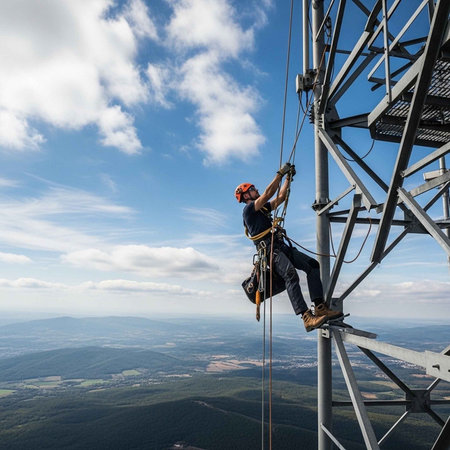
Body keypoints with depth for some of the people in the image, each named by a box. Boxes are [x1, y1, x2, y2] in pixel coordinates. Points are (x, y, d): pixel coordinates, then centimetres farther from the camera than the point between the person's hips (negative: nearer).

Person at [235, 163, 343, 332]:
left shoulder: (263, 208, 29)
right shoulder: (248, 209, 2)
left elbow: (280, 197, 30)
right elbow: (268, 194, -8)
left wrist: (288, 178, 26)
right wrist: (280, 173, -3)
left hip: (281, 246, 9)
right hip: (269, 249, -9)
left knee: (313, 265, -5)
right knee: (291, 275, -30)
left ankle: (320, 307, -11)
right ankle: (307, 317, -38)